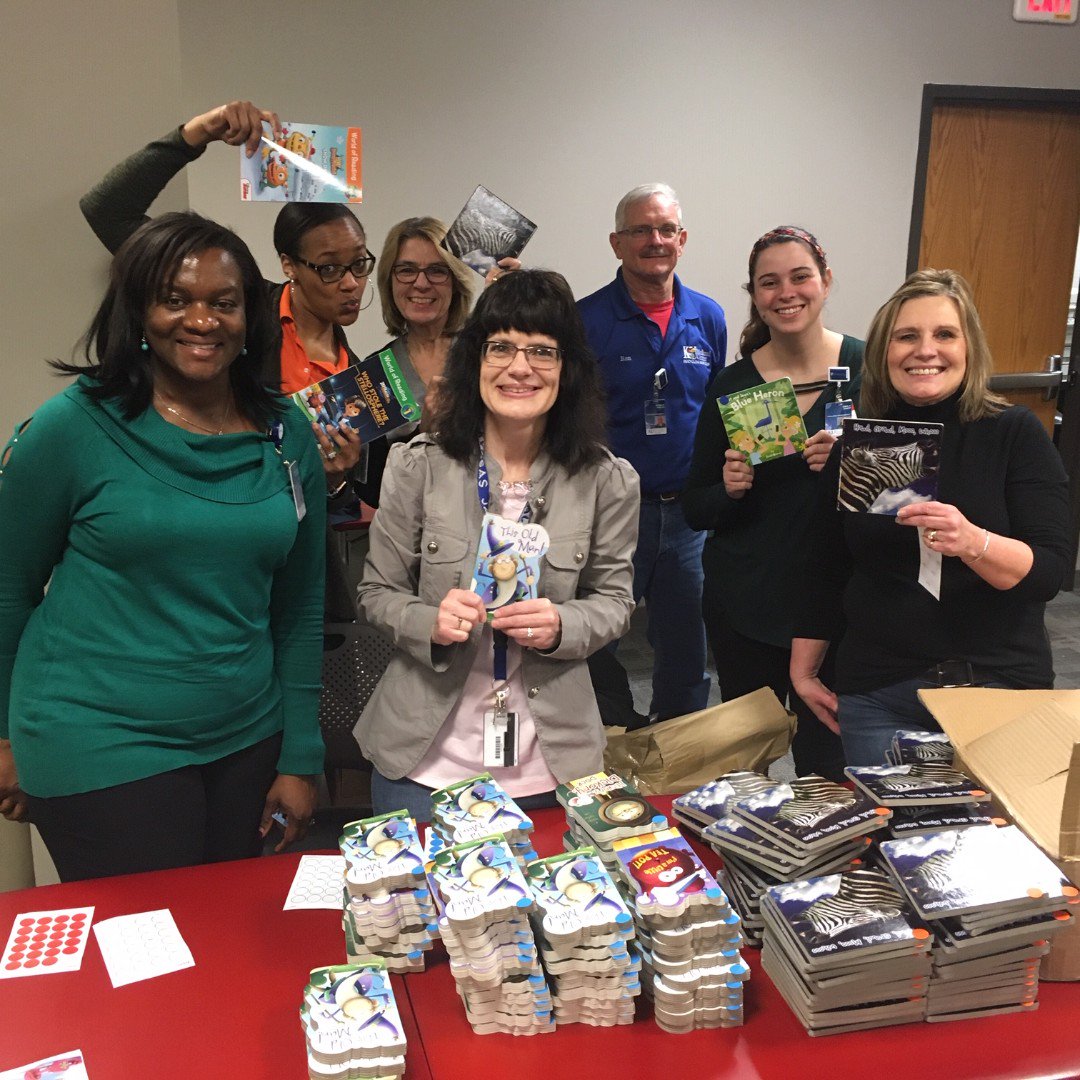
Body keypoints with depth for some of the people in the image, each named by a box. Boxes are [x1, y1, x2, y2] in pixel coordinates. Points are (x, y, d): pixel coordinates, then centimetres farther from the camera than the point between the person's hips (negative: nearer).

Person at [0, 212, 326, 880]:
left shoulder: (287, 435, 1)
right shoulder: (73, 428, -10)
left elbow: (300, 607, 5)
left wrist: (301, 760, 5)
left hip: (246, 742, 4)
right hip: (101, 752, -4)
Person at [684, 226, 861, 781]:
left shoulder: (865, 368, -2)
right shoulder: (731, 385, 1)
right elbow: (694, 509, 6)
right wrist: (729, 489, -15)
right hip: (743, 605, 1)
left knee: (825, 765, 2)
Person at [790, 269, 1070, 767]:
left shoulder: (1016, 433, -3)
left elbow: (1049, 571, -11)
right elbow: (825, 571, 12)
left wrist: (972, 541, -30)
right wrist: (802, 670, 13)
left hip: (998, 687, -2)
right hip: (876, 694, 2)